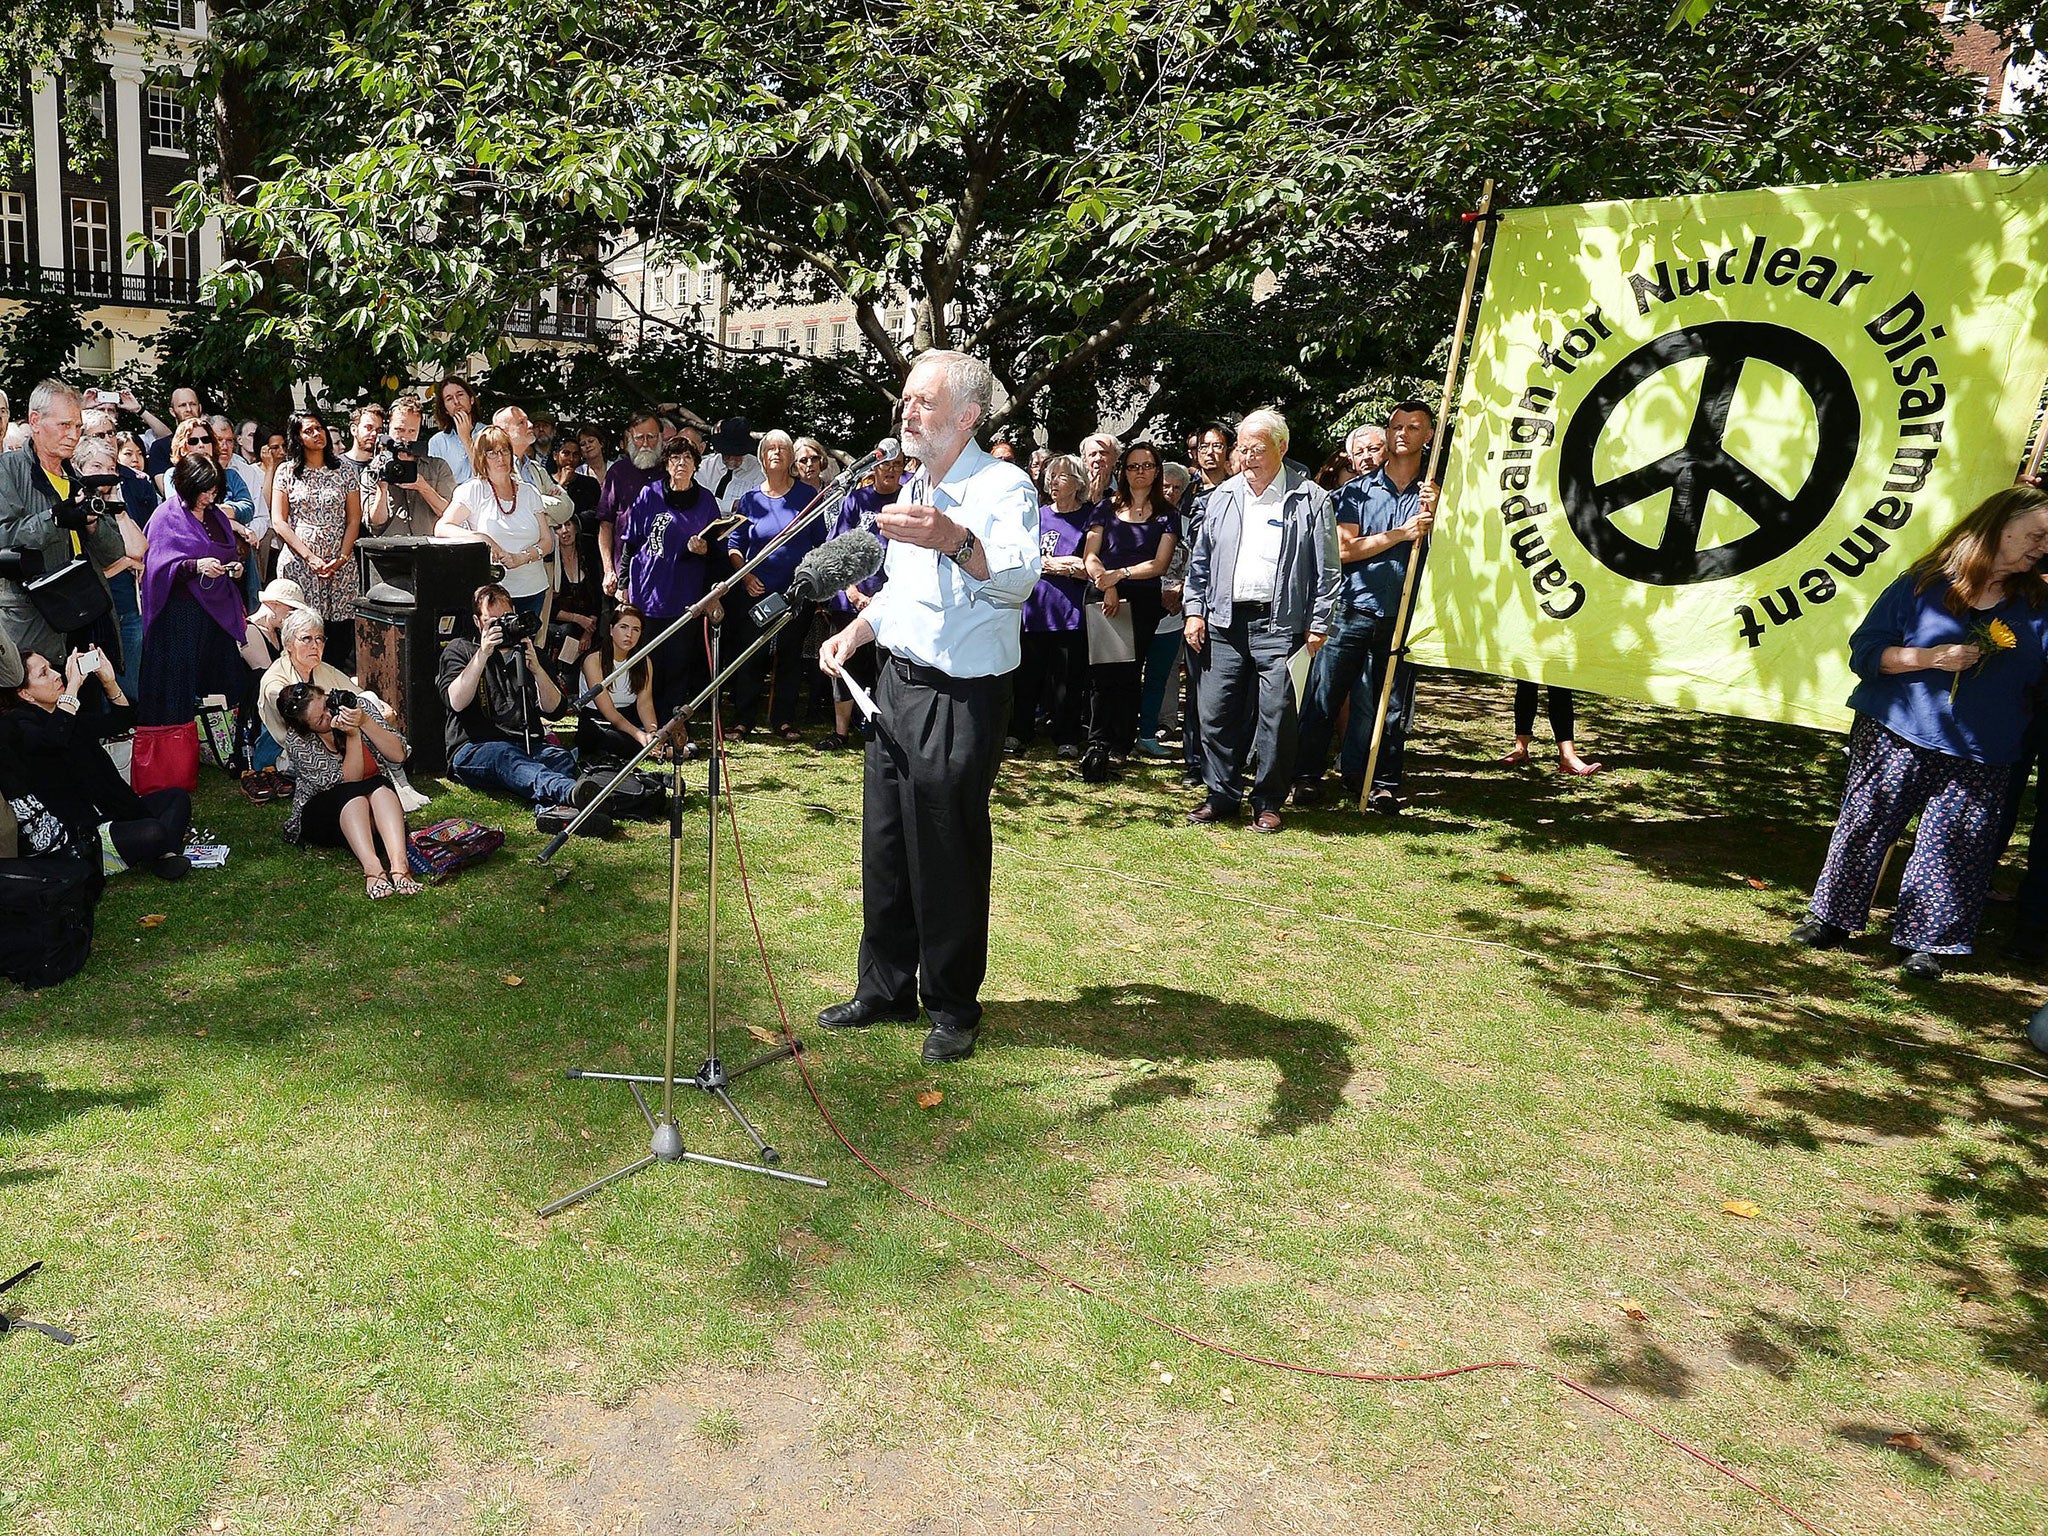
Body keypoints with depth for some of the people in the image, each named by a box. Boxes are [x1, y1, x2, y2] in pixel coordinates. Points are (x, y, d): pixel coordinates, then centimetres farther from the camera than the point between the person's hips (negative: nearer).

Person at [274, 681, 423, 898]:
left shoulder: (361, 706, -7)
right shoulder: (297, 741, -15)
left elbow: (398, 755, -14)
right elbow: (349, 780, -17)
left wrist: (365, 722, -26)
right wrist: (353, 735, -28)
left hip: (376, 807, 2)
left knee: (380, 785, -31)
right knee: (352, 794, -34)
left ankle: (399, 864, -52)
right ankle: (372, 868, -56)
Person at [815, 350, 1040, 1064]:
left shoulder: (1004, 485, -13)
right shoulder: (912, 489, 14)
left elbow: (1019, 577, -34)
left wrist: (953, 539, -52)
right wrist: (856, 631, 10)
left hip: (961, 701, -8)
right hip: (897, 683, 8)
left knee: (948, 857, 1)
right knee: (885, 846, 14)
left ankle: (954, 1008, 18)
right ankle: (885, 987, 29)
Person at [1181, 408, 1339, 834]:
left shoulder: (1309, 499, 1)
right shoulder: (1223, 496, 13)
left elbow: (1326, 570, 0)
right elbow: (1201, 559, 18)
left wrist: (1318, 625, -5)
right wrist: (1194, 610, 9)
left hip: (1279, 625, -4)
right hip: (1225, 622, 4)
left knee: (1276, 715, -1)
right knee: (1217, 711, 4)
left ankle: (1268, 803, 12)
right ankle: (1221, 795, 17)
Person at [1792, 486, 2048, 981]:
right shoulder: (1922, 587, -1)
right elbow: (1864, 651, -4)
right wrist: (1931, 657, -15)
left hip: (1979, 762, 2)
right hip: (1896, 740, -2)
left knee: (1951, 850, 0)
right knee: (1864, 828, 5)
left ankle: (1928, 941, 13)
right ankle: (1831, 917, 20)